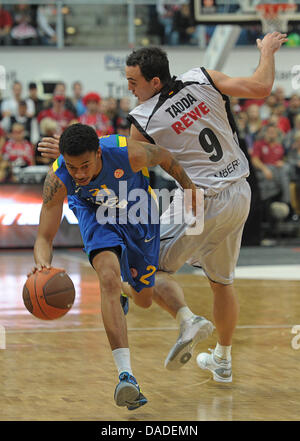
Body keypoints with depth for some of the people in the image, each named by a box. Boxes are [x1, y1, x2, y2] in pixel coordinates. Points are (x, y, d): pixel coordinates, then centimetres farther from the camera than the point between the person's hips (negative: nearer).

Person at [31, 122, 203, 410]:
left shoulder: (129, 153, -38)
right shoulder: (57, 181, -35)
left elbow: (165, 159, -15)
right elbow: (44, 237, -32)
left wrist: (192, 191, 0)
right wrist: (43, 264, -55)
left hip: (137, 210, 1)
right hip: (94, 212, -1)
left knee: (144, 300, 12)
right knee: (109, 279, -30)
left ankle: (129, 284, 55)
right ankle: (126, 374, -31)